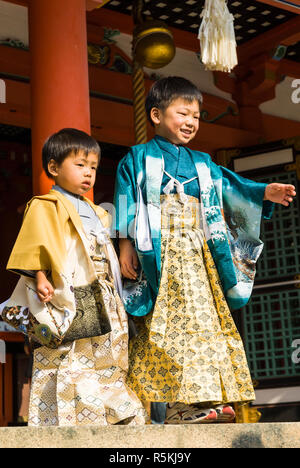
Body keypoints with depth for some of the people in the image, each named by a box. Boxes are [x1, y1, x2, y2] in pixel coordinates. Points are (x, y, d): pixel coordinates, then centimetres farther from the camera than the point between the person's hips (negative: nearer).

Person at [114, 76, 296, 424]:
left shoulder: (202, 164, 22)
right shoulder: (138, 159, 9)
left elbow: (231, 188, 11)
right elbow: (125, 204, 2)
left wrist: (263, 193, -6)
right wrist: (126, 245, -6)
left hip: (198, 254, 6)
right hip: (160, 254, -5)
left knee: (206, 319, -2)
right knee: (170, 322, -15)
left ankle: (209, 396, -2)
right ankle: (177, 403, -19)